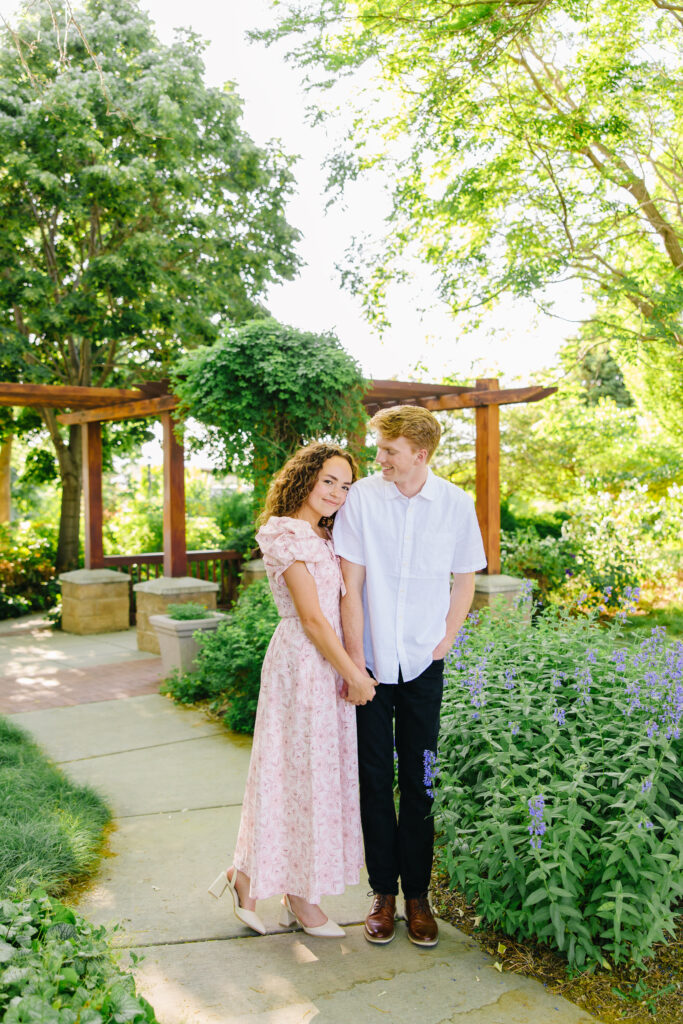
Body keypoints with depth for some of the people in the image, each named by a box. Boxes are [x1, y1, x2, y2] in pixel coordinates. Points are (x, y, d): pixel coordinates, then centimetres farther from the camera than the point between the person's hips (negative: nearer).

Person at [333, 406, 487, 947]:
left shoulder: (457, 505, -4)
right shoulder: (362, 497, -8)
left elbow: (465, 579, 9)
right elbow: (351, 586, -6)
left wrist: (444, 642, 1)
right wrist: (355, 662, -7)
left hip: (423, 664, 1)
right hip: (370, 661, 0)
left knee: (419, 782, 8)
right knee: (374, 780, 8)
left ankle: (418, 894, 23)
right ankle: (384, 893, 24)